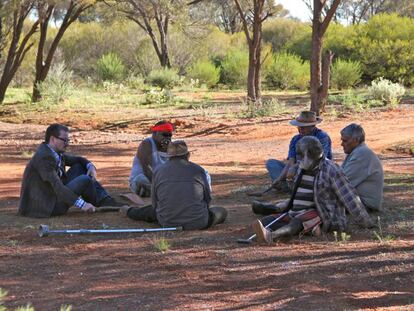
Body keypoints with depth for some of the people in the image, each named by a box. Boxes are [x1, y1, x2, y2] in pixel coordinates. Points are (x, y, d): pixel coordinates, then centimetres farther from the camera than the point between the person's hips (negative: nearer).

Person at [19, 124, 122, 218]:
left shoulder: (55, 153, 8)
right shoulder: (44, 157, -22)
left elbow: (77, 160, 22)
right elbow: (57, 187, -31)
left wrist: (91, 166, -2)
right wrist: (82, 204, -34)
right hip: (45, 205, -10)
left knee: (79, 167, 9)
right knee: (84, 180, -16)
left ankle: (106, 201, 5)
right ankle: (103, 206, 10)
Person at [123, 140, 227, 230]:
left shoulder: (158, 171, 4)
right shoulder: (198, 170, 2)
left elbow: (155, 202, 10)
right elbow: (207, 198, 10)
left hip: (167, 222, 3)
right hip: (197, 223, -3)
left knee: (153, 210, 36)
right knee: (222, 212, 23)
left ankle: (130, 211, 58)